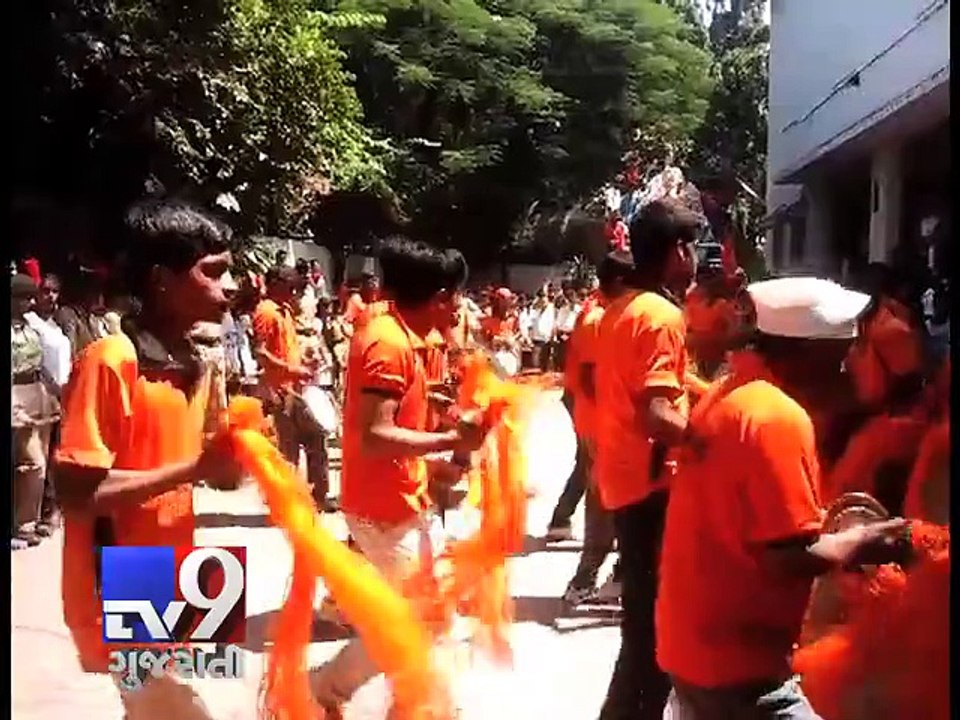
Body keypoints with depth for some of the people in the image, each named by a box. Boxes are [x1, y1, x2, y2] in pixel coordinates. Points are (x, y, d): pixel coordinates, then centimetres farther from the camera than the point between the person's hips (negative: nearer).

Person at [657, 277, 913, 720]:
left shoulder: (723, 395, 6)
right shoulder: (778, 417, -21)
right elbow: (791, 557, -22)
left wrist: (823, 524, 11)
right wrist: (862, 542, -6)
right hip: (738, 663, -9)